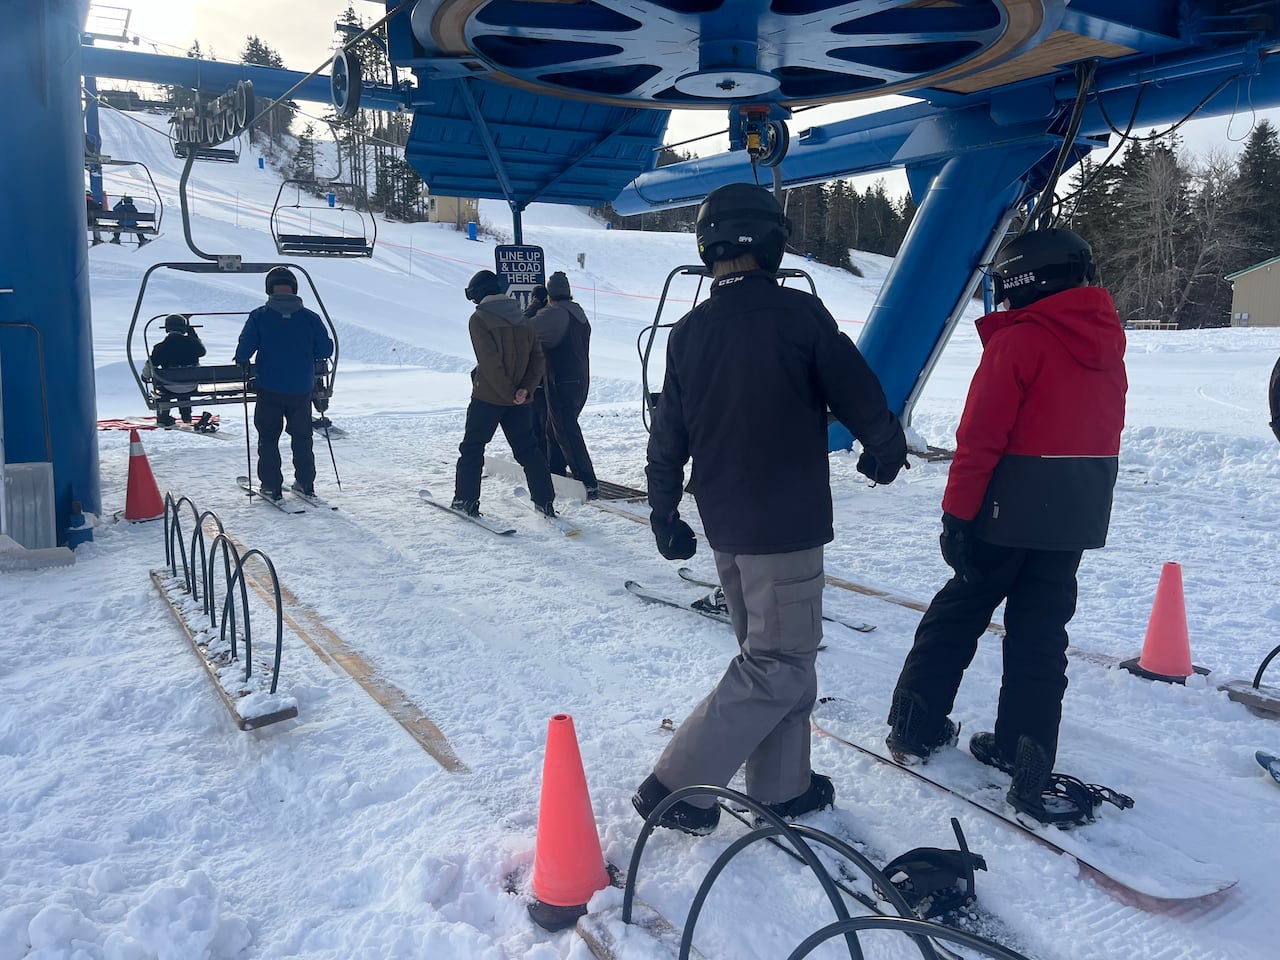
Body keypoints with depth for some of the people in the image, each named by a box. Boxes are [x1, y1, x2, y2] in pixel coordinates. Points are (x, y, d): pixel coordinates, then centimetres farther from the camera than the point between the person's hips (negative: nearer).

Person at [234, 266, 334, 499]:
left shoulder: (259, 316, -8)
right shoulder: (310, 318, -5)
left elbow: (244, 349, -9)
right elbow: (326, 350, -1)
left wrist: (243, 365, 12)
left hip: (269, 389, -1)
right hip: (302, 390, 2)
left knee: (268, 437, 12)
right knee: (302, 436, 16)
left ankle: (271, 486, 11)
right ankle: (305, 483, 19)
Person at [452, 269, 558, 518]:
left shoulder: (479, 319, -9)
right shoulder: (522, 318, 9)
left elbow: (490, 362, -17)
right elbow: (538, 357, 1)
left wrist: (507, 393, -12)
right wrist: (526, 388, -8)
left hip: (488, 396, -5)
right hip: (520, 400, 5)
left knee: (472, 447, 9)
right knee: (527, 448, 12)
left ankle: (466, 500, 10)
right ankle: (545, 501, 10)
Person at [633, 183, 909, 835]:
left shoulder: (688, 332, 3)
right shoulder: (798, 314, -12)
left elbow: (669, 434, 6)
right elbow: (859, 394, -9)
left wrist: (665, 514, 15)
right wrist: (885, 452, 9)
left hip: (724, 525, 7)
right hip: (786, 525, -6)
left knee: (766, 652, 19)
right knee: (779, 666, 2)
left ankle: (780, 786, 28)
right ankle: (677, 786, 2)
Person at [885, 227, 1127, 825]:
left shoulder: (1017, 342, -14)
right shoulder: (1107, 340, 10)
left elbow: (980, 439, -18)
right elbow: (1105, 430, 15)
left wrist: (958, 514, -13)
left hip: (1013, 507, -6)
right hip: (1080, 514, 6)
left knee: (958, 611, 9)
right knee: (1042, 628, 12)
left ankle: (914, 724, 18)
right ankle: (1023, 750, 15)